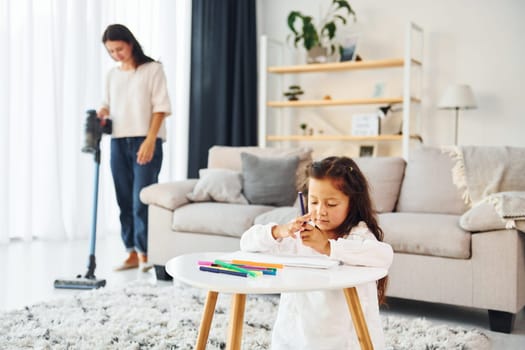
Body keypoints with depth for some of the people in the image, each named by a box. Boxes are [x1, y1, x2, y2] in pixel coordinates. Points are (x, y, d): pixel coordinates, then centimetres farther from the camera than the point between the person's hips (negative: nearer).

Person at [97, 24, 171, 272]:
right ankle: (132, 253, 13)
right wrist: (102, 112, -4)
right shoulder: (111, 75, 14)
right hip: (118, 142, 5)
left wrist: (150, 140, -16)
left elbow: (160, 107, -7)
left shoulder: (152, 69, -1)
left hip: (146, 141, -5)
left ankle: (145, 253, 1)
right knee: (125, 200, 6)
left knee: (142, 198, -8)